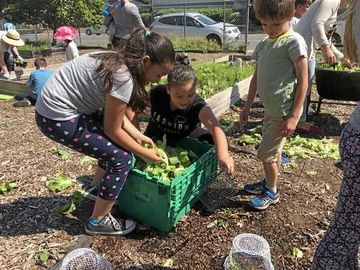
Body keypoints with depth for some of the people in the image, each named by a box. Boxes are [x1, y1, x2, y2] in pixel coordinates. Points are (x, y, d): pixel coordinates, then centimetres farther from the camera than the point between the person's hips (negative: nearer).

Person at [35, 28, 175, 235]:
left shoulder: (120, 61, 3)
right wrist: (144, 153, -4)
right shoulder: (123, 78, -25)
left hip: (60, 104, 10)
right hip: (58, 119, -10)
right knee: (121, 158, -7)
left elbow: (113, 111, 10)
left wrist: (138, 135, 4)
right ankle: (98, 221, 11)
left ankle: (100, 189, 38)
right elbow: (113, 129, -15)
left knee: (114, 143, 18)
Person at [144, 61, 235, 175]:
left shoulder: (198, 106, -34)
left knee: (212, 141, -22)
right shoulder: (156, 95, -28)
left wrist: (223, 154, -70)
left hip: (185, 136, 0)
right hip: (157, 133, 1)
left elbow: (215, 127, -51)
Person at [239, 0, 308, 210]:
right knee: (273, 150, 20)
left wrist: (294, 115, -18)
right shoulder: (264, 44, 8)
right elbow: (257, 77, 14)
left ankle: (272, 192, 22)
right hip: (270, 109, 7)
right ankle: (269, 183, 39)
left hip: (284, 111, -7)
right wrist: (248, 106, 14)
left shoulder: (294, 41, -14)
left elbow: (303, 81, -15)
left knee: (266, 153, 1)